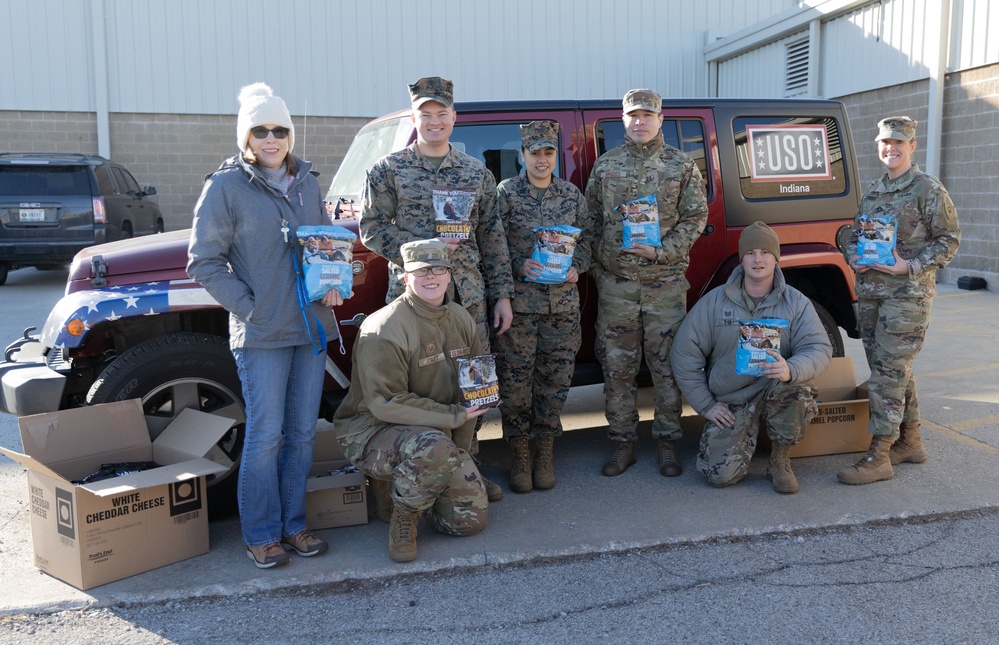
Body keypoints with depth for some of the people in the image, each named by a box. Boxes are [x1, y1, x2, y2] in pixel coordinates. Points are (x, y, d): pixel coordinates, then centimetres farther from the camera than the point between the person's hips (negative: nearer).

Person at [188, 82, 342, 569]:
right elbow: (203, 261, -5)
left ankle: (293, 524, 23)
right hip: (261, 332, -5)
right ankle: (261, 534, 14)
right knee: (265, 436, -1)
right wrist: (248, 306, -12)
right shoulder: (226, 186, -4)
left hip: (312, 327, 5)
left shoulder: (306, 182, 12)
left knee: (302, 433, 10)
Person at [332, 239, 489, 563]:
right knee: (434, 448, -38)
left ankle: (400, 484, 22)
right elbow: (386, 403, -24)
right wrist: (453, 415, -24)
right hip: (370, 430, -7)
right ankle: (403, 519, -9)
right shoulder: (384, 329, -21)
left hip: (440, 434, 7)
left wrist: (458, 451, 0)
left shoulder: (461, 320, 3)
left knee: (471, 520, -1)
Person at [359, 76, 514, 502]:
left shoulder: (477, 173, 12)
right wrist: (422, 249, -14)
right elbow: (371, 228, -1)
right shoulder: (388, 170, 3)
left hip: (469, 295, 3)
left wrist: (502, 294, 8)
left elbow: (493, 237, 12)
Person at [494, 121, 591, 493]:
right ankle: (520, 457, 15)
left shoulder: (572, 196, 11)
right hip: (518, 302, -2)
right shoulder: (505, 194, 2)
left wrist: (575, 267, -6)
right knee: (516, 379, 0)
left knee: (555, 378, 7)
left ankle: (545, 454, 22)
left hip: (562, 303, 3)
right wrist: (520, 266, -17)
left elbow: (585, 242, 14)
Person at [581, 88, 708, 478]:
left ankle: (667, 443, 15)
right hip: (615, 282, 2)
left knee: (666, 365, 3)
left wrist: (661, 251, -12)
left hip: (665, 282, -1)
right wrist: (594, 264, 2)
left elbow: (695, 218, 2)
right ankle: (623, 443, 16)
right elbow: (591, 221, 12)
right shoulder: (605, 166, 10)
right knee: (617, 366, 5)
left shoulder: (682, 166, 5)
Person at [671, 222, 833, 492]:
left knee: (797, 383, -36)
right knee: (720, 474, -18)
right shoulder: (715, 301, -3)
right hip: (730, 402, 0)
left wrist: (790, 371, -37)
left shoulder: (796, 302, -3)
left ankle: (779, 460, -9)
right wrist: (705, 405, -6)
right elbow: (684, 353, -2)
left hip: (776, 391, 0)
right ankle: (748, 433, 20)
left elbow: (819, 350, -14)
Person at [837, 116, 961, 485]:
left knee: (888, 372, -10)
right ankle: (910, 442, 27)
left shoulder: (928, 189, -5)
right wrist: (854, 257, 0)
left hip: (907, 293, -7)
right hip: (869, 292, 7)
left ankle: (879, 457, -6)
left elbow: (949, 239, -6)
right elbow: (855, 234, 21)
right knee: (894, 370, 14)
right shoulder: (873, 191, 15)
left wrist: (909, 266, -18)